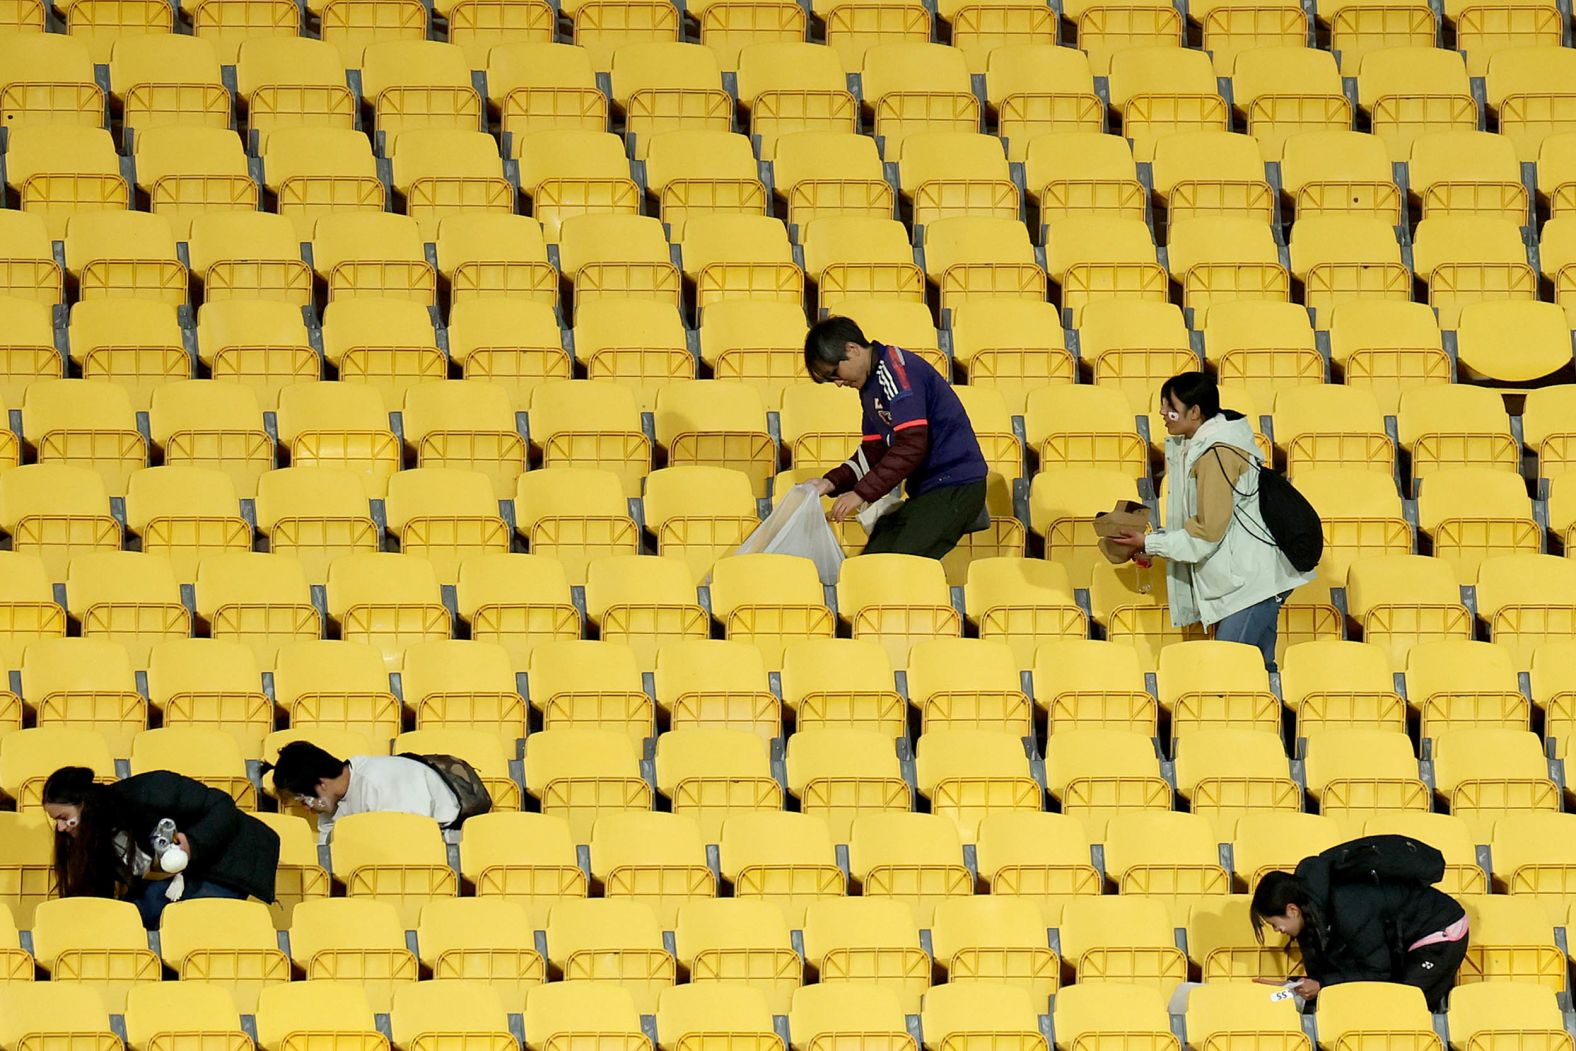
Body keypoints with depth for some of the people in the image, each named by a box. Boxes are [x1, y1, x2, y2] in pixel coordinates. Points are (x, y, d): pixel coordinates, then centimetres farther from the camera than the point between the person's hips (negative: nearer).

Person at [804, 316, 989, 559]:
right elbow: (874, 451, 19)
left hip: (954, 485, -10)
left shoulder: (894, 368, -15)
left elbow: (912, 445, -22)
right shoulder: (870, 386, 16)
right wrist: (832, 482, 3)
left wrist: (861, 493, -20)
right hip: (925, 489, 10)